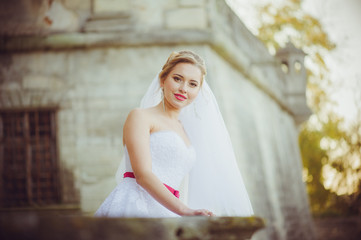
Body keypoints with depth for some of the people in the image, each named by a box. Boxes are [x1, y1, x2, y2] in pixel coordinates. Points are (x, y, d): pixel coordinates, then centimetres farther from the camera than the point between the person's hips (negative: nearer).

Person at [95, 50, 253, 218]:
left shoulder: (184, 130, 26)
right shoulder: (140, 116, 4)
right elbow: (142, 174, -10)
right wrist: (185, 211, -21)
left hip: (165, 213, 6)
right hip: (134, 206, -5)